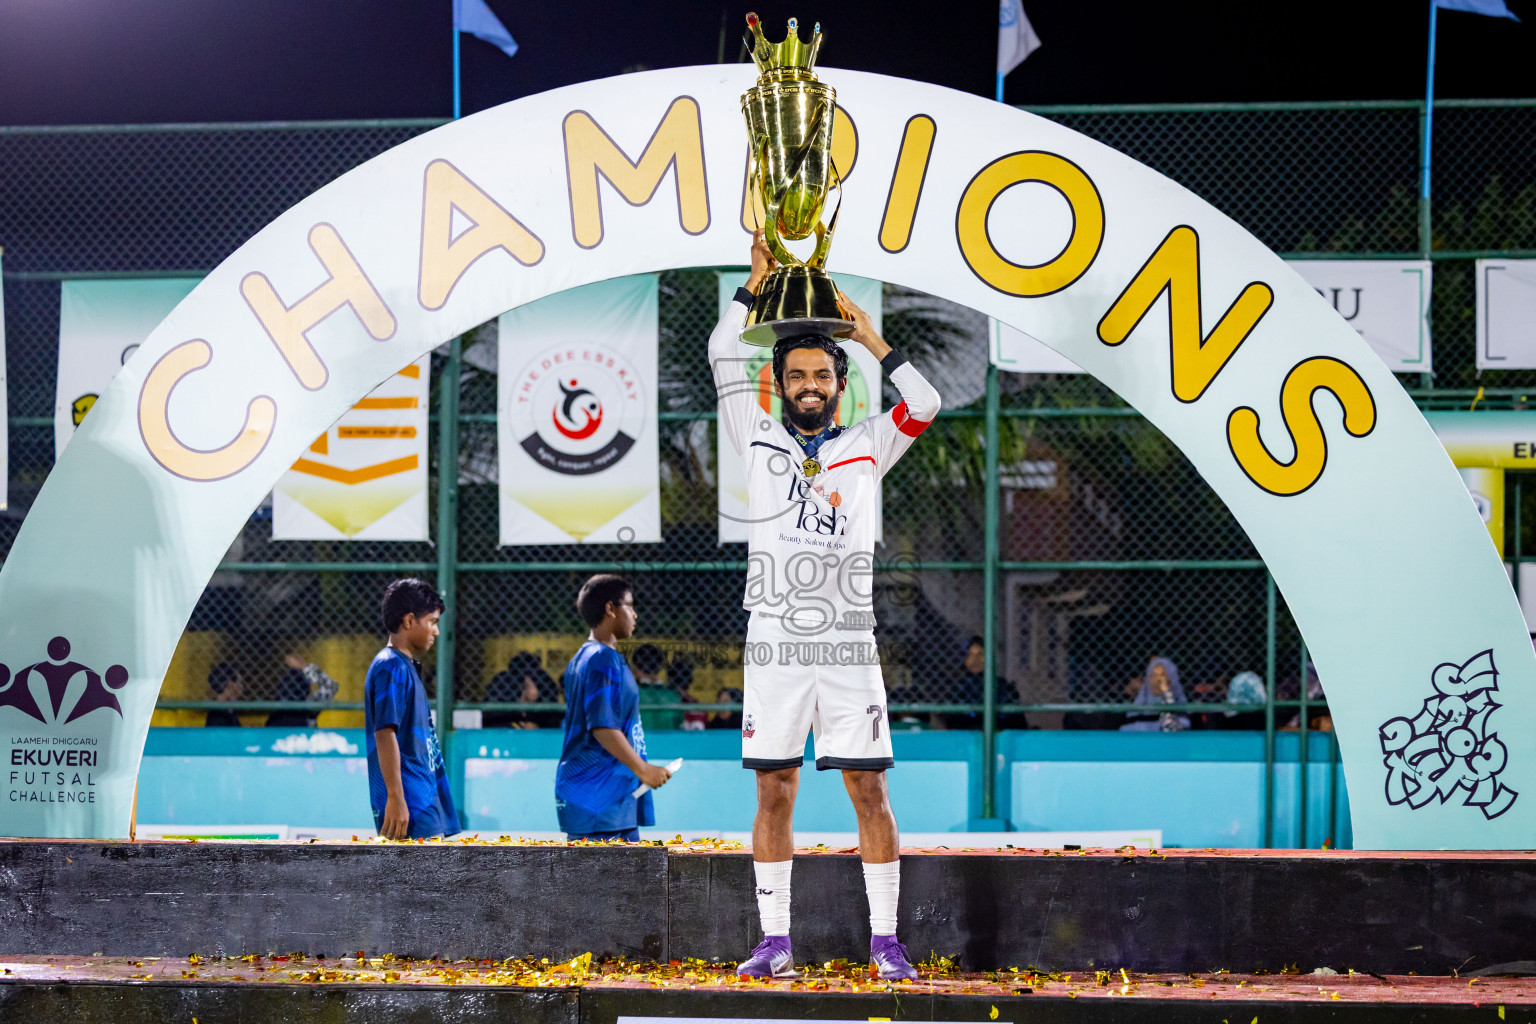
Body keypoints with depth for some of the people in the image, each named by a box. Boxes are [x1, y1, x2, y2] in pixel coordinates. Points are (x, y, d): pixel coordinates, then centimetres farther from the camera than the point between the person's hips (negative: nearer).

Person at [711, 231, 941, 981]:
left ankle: (884, 940, 2)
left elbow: (925, 405, 0)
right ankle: (776, 941, 6)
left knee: (869, 790, -2)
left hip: (849, 645, 0)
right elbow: (722, 358, 8)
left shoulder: (866, 448, 12)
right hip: (775, 644, 0)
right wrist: (759, 278, 9)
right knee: (774, 793, 1)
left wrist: (871, 338, 3)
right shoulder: (760, 442, 11)